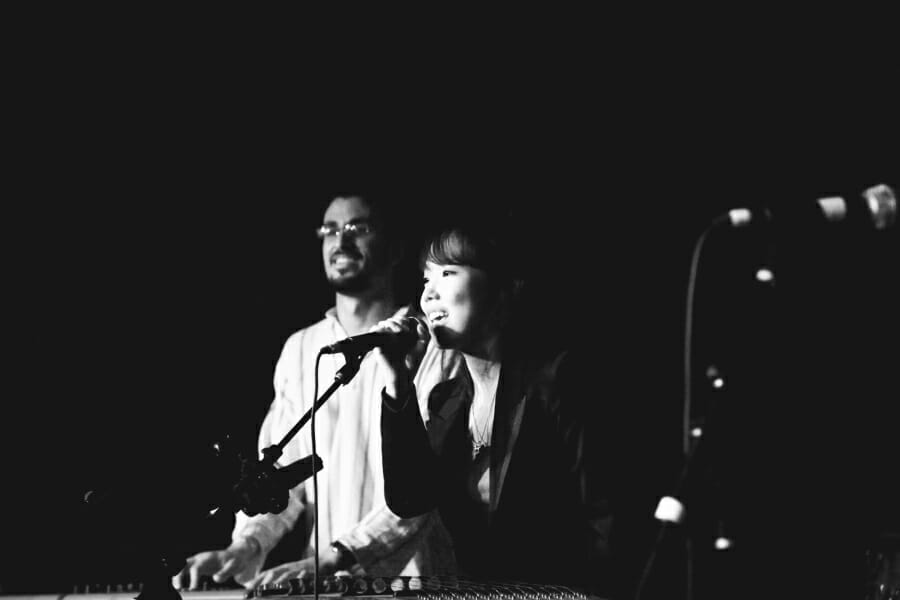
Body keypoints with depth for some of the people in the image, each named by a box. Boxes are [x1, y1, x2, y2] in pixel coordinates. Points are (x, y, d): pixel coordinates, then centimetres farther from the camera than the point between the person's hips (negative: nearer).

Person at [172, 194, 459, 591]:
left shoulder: (432, 347, -4)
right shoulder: (300, 350, 11)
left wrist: (334, 558, -22)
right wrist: (246, 546, -9)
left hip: (409, 581, -3)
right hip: (323, 584, 3)